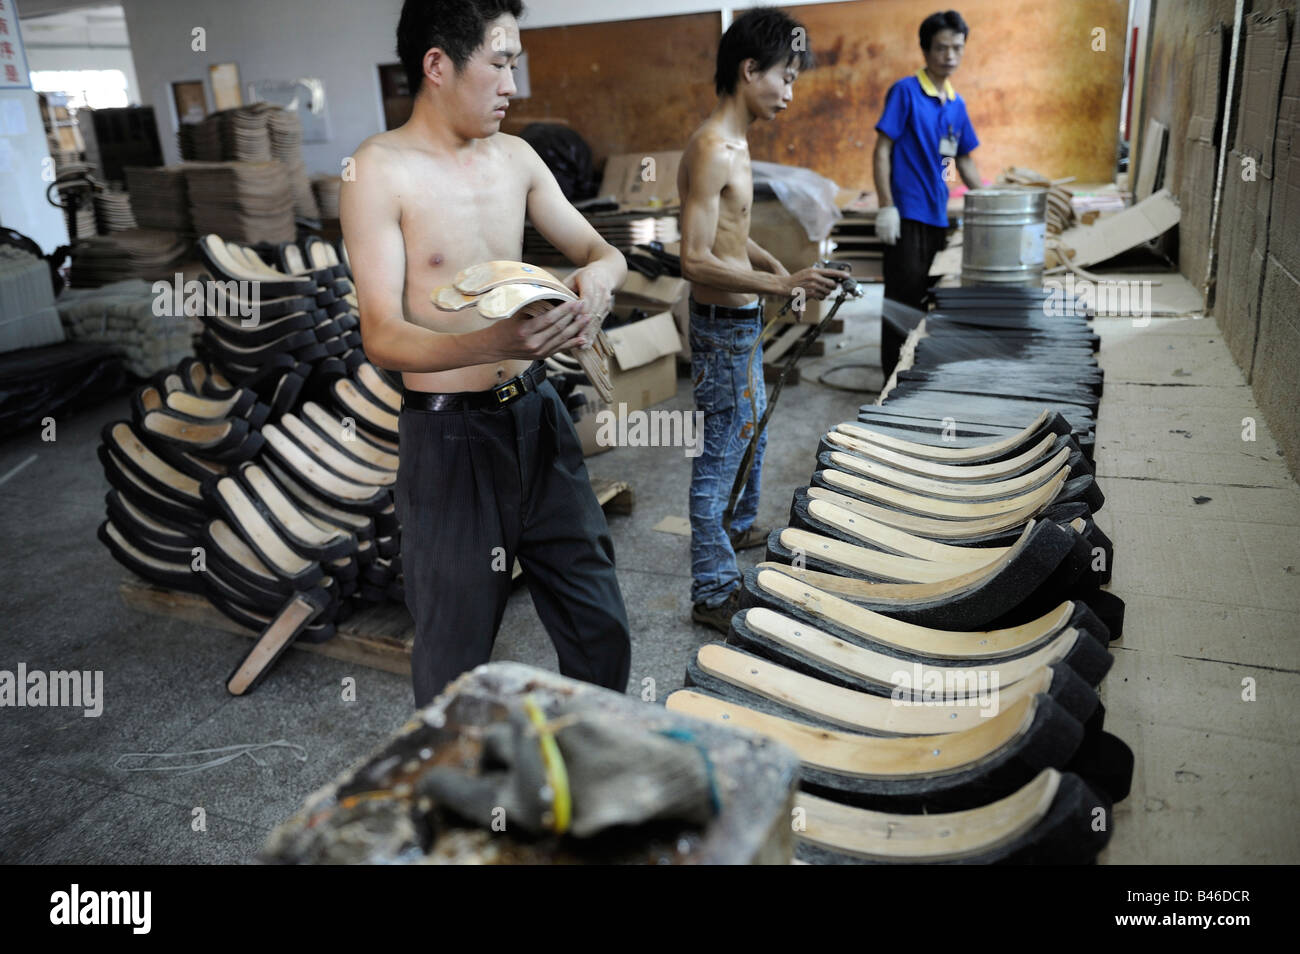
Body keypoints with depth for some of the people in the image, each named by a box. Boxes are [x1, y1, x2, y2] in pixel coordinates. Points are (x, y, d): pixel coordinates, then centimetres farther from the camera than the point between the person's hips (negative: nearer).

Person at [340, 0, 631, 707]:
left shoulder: (514, 157, 6)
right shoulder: (381, 170, -11)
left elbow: (604, 251, 12)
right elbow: (382, 339, -18)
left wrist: (597, 277, -14)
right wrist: (495, 342, -36)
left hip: (536, 415, 6)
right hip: (449, 437, -5)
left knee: (600, 628, 15)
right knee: (456, 659, 9)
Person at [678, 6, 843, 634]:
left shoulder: (733, 142, 10)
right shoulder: (712, 149, -22)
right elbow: (695, 260, -27)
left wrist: (771, 264, 6)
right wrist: (780, 284, -31)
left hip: (741, 321, 10)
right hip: (722, 326, -10)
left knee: (752, 432, 26)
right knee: (722, 452, -2)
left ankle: (738, 527, 48)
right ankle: (712, 593, 10)